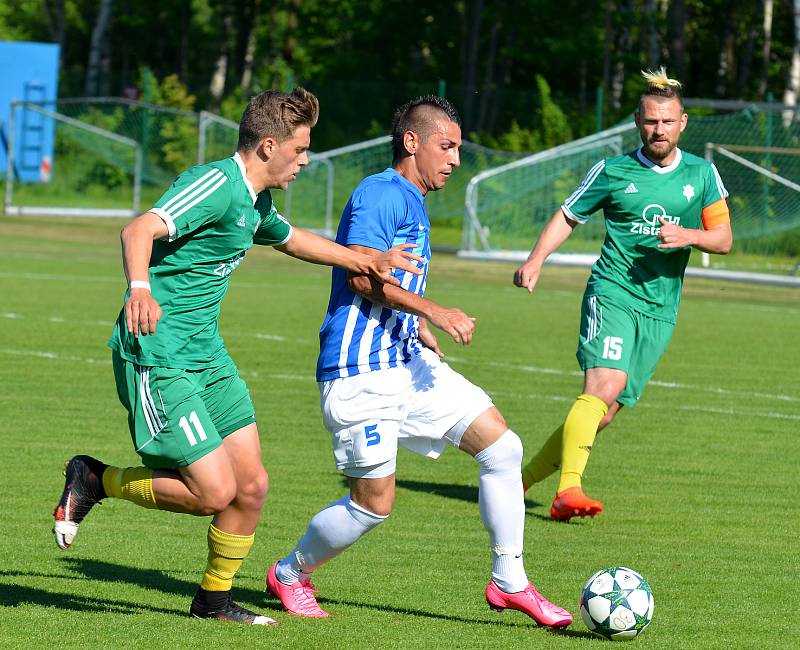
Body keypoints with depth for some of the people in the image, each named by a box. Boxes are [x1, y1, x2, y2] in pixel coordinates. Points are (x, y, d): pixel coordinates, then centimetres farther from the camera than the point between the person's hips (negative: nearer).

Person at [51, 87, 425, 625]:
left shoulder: (255, 202, 13)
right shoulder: (217, 184, -18)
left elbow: (289, 238, 37)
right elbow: (140, 230, -32)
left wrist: (366, 261, 30)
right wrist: (140, 289, -51)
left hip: (208, 355, 9)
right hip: (157, 356, -9)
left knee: (251, 485, 5)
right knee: (214, 492, -12)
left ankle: (215, 598, 23)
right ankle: (94, 479, 6)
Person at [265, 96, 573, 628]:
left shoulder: (414, 205, 20)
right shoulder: (381, 194, -11)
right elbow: (362, 275, -21)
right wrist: (433, 313, -25)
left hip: (409, 363, 10)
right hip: (361, 371, -10)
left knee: (503, 447, -1)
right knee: (375, 502, -7)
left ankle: (509, 583, 7)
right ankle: (291, 575, 18)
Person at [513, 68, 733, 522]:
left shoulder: (702, 174, 9)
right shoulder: (612, 172, 2)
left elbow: (724, 238, 10)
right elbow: (568, 216, 12)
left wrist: (689, 236, -11)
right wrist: (536, 259, -5)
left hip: (660, 310, 3)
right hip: (613, 293, -3)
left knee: (606, 411, 2)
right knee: (605, 384, -27)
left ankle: (523, 481, 15)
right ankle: (569, 489, -34)